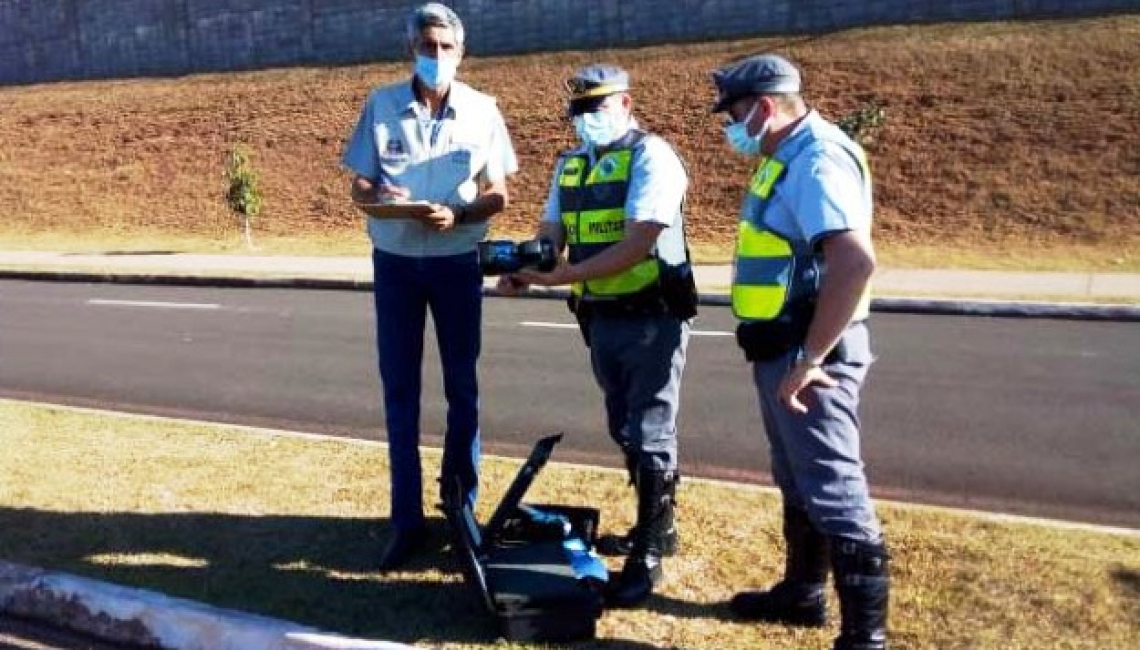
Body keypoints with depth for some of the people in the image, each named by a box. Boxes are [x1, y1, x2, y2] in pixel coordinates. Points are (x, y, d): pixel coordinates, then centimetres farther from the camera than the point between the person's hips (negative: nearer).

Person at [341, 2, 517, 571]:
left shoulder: (482, 111, -3)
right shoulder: (381, 105, -1)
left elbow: (497, 193, -1)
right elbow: (359, 185, 1)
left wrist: (457, 215, -21)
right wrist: (378, 197, -23)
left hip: (457, 262, 0)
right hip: (394, 262, 1)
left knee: (462, 387, 8)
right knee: (399, 391, 4)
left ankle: (462, 507, 23)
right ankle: (407, 520, 13)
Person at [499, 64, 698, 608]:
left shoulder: (651, 157, -12)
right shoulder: (570, 166, 12)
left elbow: (637, 245, -22)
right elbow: (550, 234, 7)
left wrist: (560, 276, -26)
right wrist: (523, 268, -16)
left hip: (652, 318, -7)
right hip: (601, 318, 8)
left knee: (649, 433, -2)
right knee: (625, 430, 17)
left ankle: (647, 555, 8)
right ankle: (659, 525, 35)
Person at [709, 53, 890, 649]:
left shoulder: (817, 160, -19)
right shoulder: (788, 157, 13)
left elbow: (855, 262, -31)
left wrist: (809, 359, -27)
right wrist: (791, 354, 19)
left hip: (807, 352, -10)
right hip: (782, 348, 10)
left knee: (834, 489, -4)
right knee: (798, 481, 20)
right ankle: (802, 593, 36)